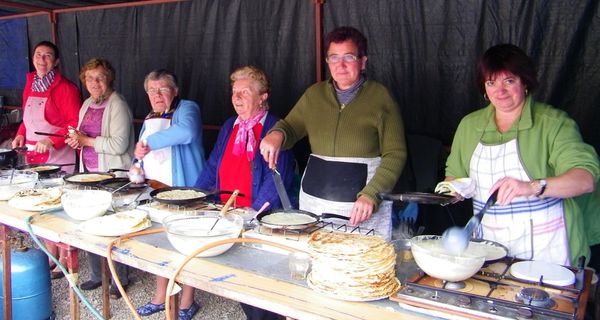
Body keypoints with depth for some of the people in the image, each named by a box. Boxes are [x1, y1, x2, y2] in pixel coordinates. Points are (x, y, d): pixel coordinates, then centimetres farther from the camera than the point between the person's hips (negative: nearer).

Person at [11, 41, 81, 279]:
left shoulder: (65, 88, -8)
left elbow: (75, 123, -12)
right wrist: (21, 135, 9)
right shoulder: (30, 84, 15)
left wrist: (52, 141, -21)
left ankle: (64, 260, 11)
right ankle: (51, 256, 24)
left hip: (58, 156, -7)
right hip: (33, 155, 7)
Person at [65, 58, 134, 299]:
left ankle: (119, 279, 15)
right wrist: (76, 141, 3)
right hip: (89, 172, 8)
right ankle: (97, 275, 29)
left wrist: (86, 140, -16)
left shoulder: (117, 106, -12)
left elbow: (119, 145, -20)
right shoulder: (87, 105, 13)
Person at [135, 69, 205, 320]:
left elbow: (186, 131, -30)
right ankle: (160, 297, 29)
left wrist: (149, 142, -23)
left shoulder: (186, 109, -7)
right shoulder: (150, 119, 18)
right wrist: (138, 161, 6)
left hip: (183, 192, -7)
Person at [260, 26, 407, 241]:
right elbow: (290, 126, 16)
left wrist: (370, 195, -19)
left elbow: (395, 154, -7)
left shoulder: (380, 97, -4)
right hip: (314, 198, 4)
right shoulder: (315, 94, 9)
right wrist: (276, 134, -8)